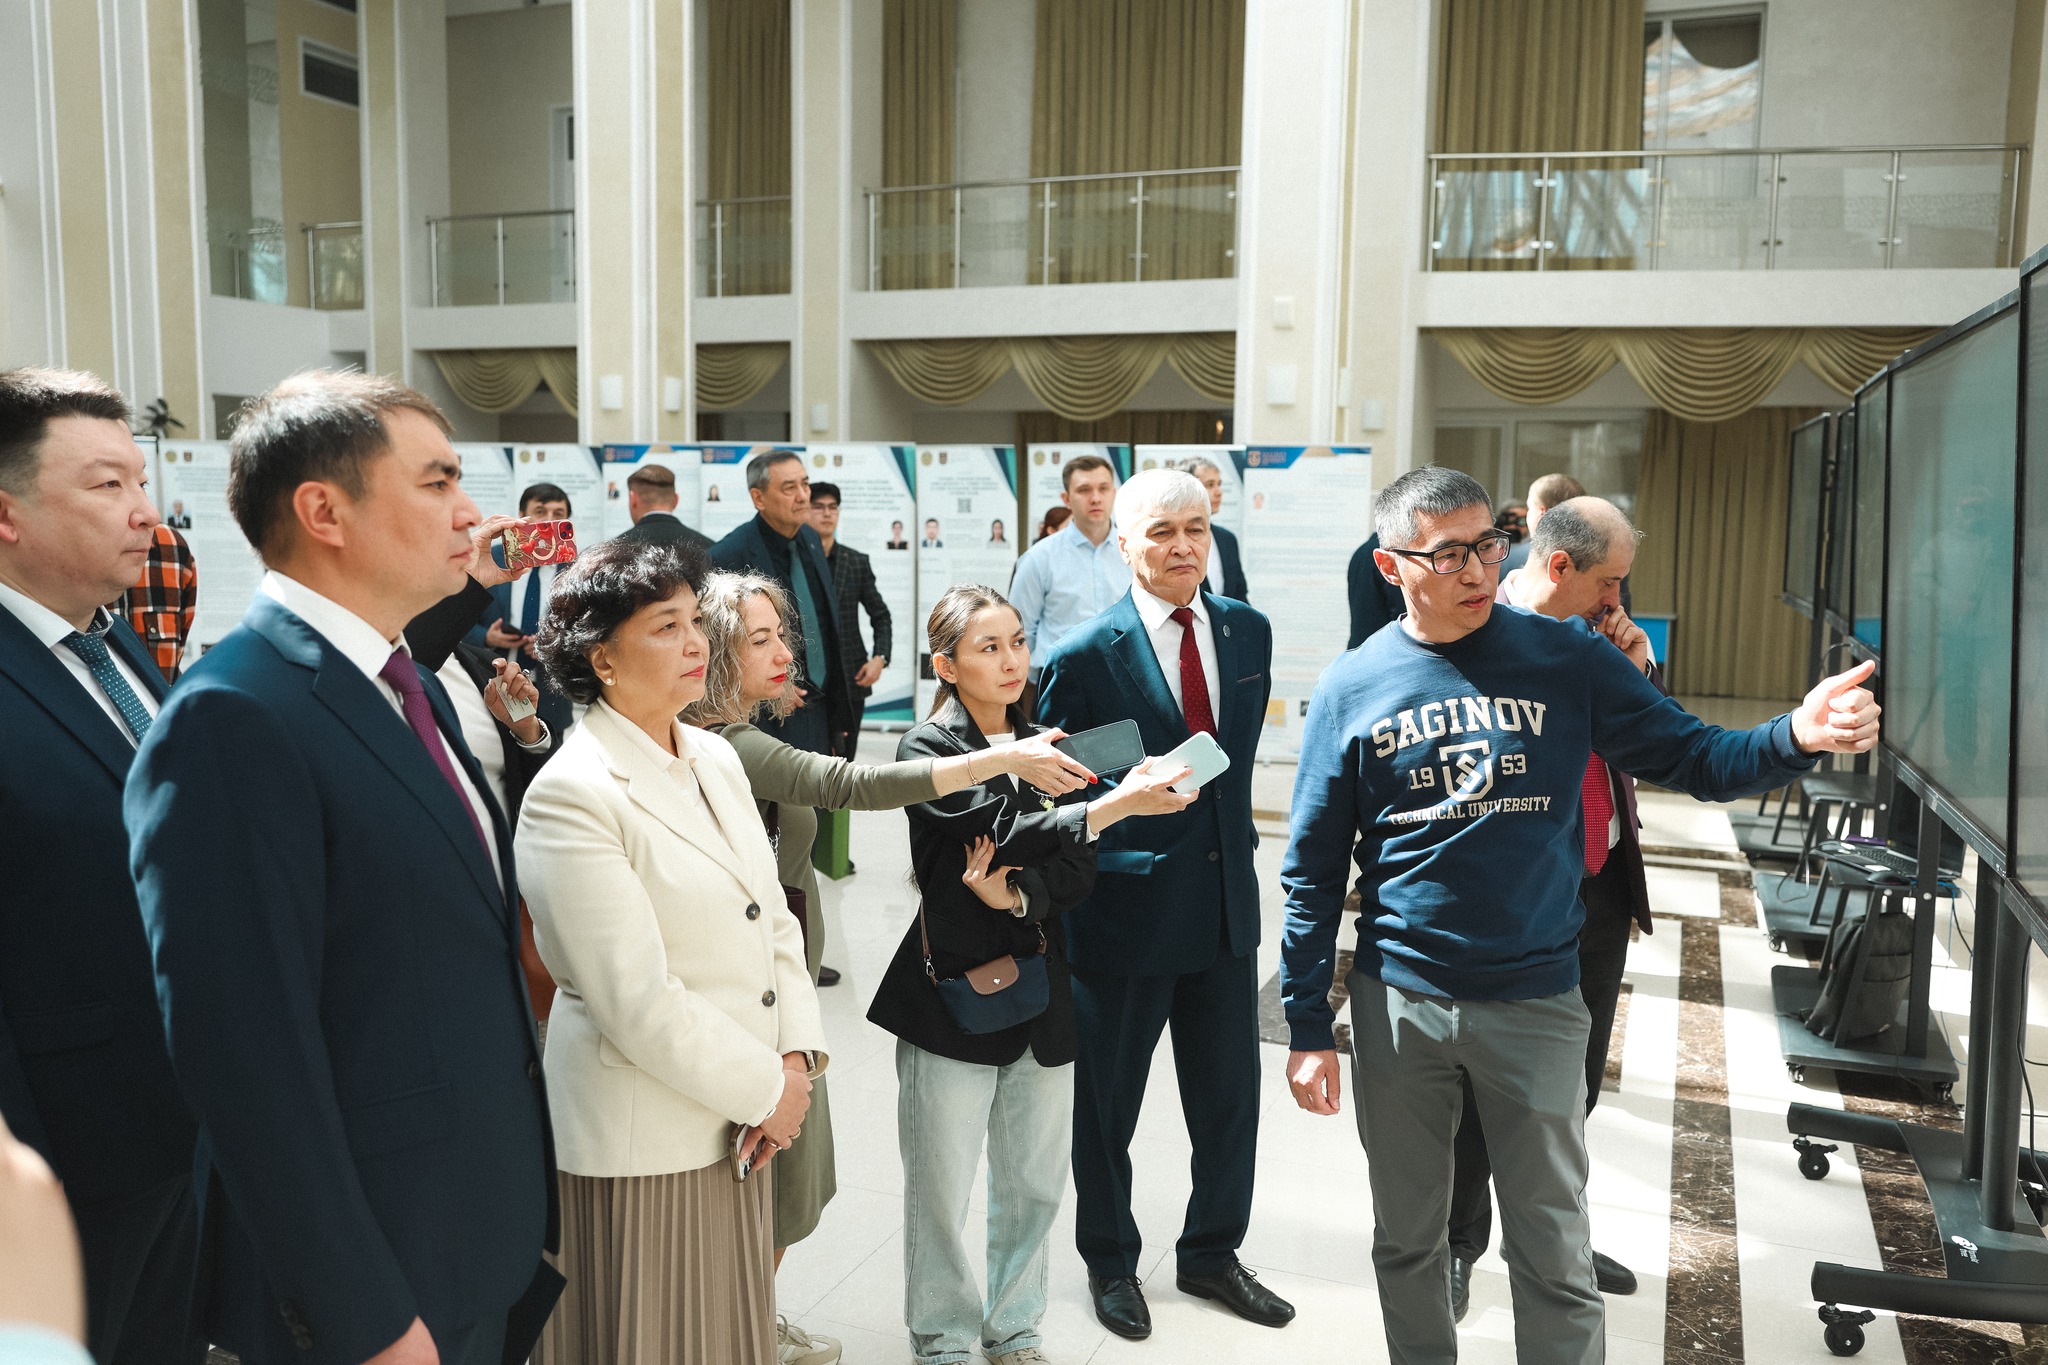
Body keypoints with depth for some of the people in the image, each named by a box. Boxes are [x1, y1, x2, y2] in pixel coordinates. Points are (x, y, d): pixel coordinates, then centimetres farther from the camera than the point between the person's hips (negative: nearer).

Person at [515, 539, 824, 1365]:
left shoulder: (717, 758, 6)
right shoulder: (571, 794, -18)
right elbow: (637, 1002, -20)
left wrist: (796, 1057, -4)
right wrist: (767, 1090, -13)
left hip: (737, 1126, 7)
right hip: (640, 1144, -7)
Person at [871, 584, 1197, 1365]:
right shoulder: (930, 748, -8)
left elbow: (1079, 871, 0)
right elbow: (1009, 830, -23)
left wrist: (1016, 894, -19)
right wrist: (1119, 803, -31)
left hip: (1038, 988, 5)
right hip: (950, 987, -4)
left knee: (1034, 1182, 15)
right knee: (941, 1189, 6)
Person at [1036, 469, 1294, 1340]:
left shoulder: (1247, 631, 2)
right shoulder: (1086, 655, -14)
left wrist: (1232, 835, 12)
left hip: (1226, 901, 5)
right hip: (1125, 906, -5)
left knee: (1230, 1097, 16)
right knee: (1106, 1104, 13)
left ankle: (1211, 1254, 39)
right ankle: (1110, 1262, 37)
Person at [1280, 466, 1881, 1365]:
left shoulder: (1567, 659, -4)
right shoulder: (1352, 687, -4)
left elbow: (1695, 760, -3)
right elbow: (1313, 871, 0)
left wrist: (1797, 736, -25)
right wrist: (1308, 1028, -2)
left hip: (1536, 1000, 0)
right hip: (1397, 1002, 1)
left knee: (1555, 1259, 11)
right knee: (1407, 1243, 17)